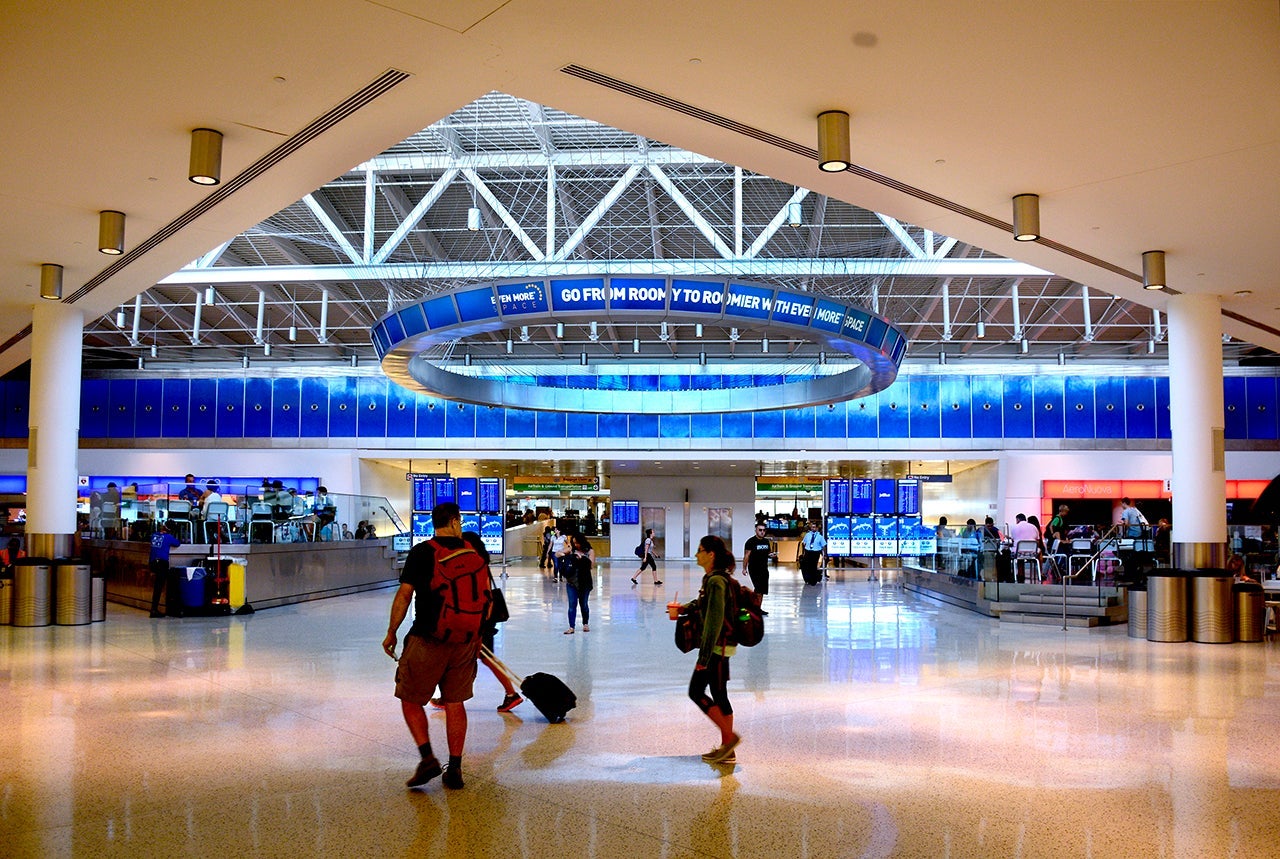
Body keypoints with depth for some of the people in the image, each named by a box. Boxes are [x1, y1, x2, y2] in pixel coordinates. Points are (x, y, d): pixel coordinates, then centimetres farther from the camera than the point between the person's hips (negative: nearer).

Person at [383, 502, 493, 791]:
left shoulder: (422, 552, -7)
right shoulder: (475, 552, 4)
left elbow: (404, 594, -10)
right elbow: (487, 599, 8)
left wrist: (391, 633, 2)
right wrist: (478, 636, 21)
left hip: (427, 640, -4)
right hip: (465, 641, 4)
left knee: (411, 700, 10)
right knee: (455, 704, 13)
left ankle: (427, 758, -2)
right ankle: (454, 769, 15)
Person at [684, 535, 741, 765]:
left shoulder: (716, 581, -19)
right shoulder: (712, 578, 11)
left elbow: (714, 621, -22)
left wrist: (704, 657, -22)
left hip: (717, 645, -10)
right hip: (721, 645, 10)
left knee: (696, 692, -2)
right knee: (719, 695, 12)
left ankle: (729, 737, 3)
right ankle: (727, 750, 18)